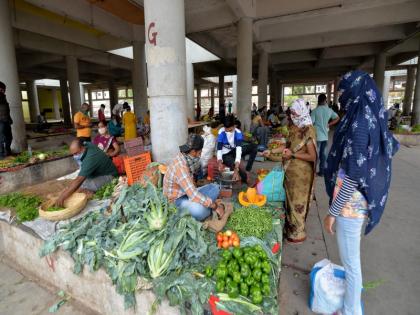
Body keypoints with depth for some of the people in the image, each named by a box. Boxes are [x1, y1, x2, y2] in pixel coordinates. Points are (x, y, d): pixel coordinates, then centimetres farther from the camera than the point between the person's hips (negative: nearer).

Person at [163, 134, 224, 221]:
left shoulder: (188, 157, -7)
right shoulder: (181, 167, -34)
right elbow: (194, 196, -36)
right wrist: (215, 206, -29)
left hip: (189, 192, 9)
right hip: (179, 199, -9)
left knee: (215, 188, 4)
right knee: (199, 210, -38)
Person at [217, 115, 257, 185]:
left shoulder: (238, 132, -21)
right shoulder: (221, 132, -21)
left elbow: (238, 148, -33)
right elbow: (219, 149, -24)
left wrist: (236, 169, -46)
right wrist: (220, 163, -45)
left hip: (234, 151, 3)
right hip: (225, 154, -2)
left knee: (253, 147, -18)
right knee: (233, 164, -35)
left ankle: (247, 171, -20)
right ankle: (246, 178, -9)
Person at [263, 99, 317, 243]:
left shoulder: (308, 131, -19)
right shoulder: (294, 127, 5)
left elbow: (312, 157, -20)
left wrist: (292, 155, -20)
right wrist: (271, 151, 8)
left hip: (301, 173, -7)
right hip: (290, 171, 8)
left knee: (298, 202, 6)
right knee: (290, 200, 18)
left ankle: (299, 233, 25)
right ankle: (290, 226, 37)